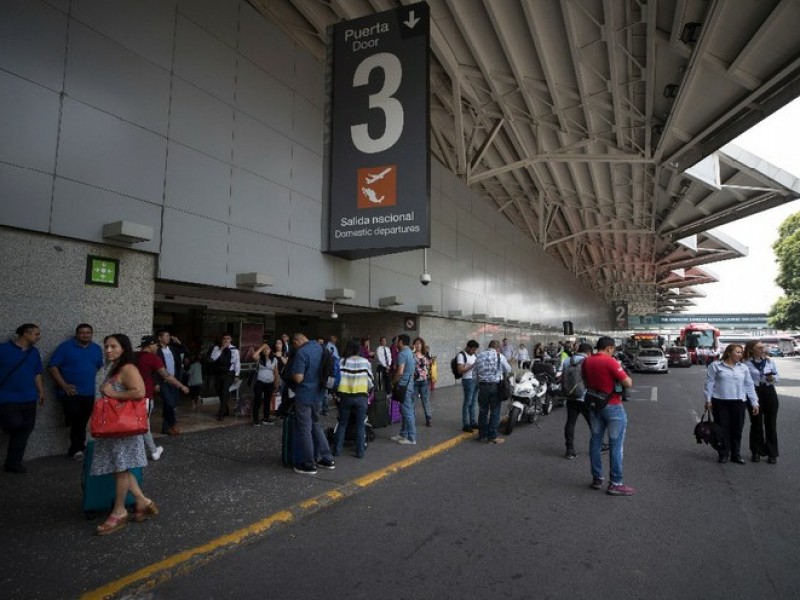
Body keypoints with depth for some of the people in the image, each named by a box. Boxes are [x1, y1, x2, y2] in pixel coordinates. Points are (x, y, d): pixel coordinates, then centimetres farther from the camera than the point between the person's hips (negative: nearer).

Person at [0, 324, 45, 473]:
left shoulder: (34, 352, 9)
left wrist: (41, 391, 10)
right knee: (15, 424, -18)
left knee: (24, 429, 5)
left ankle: (13, 463, 17)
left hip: (28, 399, 5)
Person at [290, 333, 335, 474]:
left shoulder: (301, 353, -19)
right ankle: (327, 459, 23)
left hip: (305, 396, -8)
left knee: (305, 429, 4)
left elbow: (298, 378, -22)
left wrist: (292, 372, -3)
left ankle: (309, 465, 13)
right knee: (316, 426, 20)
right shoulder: (320, 348, 6)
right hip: (318, 393, 8)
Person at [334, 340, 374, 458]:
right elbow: (369, 380, 2)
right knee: (360, 425, 8)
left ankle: (337, 449, 18)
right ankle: (360, 451, 11)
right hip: (361, 397, -1)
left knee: (342, 423, 14)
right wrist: (368, 390, 20)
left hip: (345, 396, 1)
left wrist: (338, 391, 14)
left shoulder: (342, 362, 0)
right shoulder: (365, 362, 1)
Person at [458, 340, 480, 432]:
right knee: (467, 403, -4)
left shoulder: (473, 354, 15)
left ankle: (473, 422, 22)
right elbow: (460, 370, -18)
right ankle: (465, 425, 2)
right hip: (468, 380, -8)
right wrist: (472, 366, -22)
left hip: (476, 380, 8)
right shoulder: (461, 355, -11)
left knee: (474, 402, 13)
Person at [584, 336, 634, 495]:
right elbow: (628, 383, -17)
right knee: (615, 445, 1)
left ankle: (597, 478, 20)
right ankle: (615, 483, 4)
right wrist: (622, 372, 1)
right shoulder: (610, 361, -18)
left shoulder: (586, 361, 3)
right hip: (612, 406, -7)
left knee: (596, 442, 12)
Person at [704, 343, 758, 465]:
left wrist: (754, 402, 7)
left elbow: (749, 386, 12)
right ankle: (723, 454, 13)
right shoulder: (716, 365, 0)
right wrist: (708, 400, -6)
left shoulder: (744, 368, 11)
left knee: (737, 429, 7)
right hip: (720, 402, -3)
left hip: (738, 402, 3)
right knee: (722, 428, 2)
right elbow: (709, 383, -1)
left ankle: (736, 454, 19)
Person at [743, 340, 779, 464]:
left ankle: (772, 453, 15)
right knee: (756, 423, 6)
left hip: (769, 392, 3)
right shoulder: (746, 364, -5)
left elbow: (777, 377, 11)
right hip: (754, 393, -3)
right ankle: (756, 452, 18)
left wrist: (773, 378, -10)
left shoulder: (770, 361, 6)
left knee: (771, 423, 6)